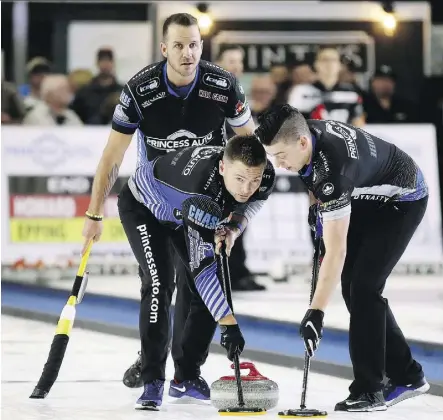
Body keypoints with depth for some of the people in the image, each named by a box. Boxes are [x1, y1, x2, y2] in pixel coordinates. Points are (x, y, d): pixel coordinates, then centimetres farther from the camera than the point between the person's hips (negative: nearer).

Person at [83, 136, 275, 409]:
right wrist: (229, 324, -45)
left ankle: (187, 377, 12)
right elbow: (201, 266, -43)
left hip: (184, 210, 7)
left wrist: (232, 230, -25)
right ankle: (153, 382, -17)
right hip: (144, 205, -7)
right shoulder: (201, 188, -46)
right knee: (160, 284, -23)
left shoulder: (266, 176, -28)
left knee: (212, 290, -1)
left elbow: (247, 205, -2)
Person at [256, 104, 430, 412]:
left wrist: (316, 312, -43)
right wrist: (316, 205, 2)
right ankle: (407, 376, 15)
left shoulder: (333, 170, -41)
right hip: (367, 197, 9)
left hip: (402, 200, -9)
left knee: (364, 286, -18)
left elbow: (336, 251, -42)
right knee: (352, 286, 6)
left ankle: (368, 391, -14)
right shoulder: (302, 132, -18)